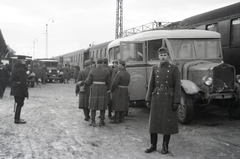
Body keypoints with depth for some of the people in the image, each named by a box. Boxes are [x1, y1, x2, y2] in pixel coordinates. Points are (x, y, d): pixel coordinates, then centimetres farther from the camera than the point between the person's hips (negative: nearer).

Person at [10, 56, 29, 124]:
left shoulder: (15, 68, 8)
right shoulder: (22, 70, -20)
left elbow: (11, 79, 13)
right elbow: (23, 82, -22)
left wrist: (12, 87, 19)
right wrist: (25, 92, -18)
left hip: (15, 89, 9)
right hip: (20, 89, -9)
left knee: (18, 104, 19)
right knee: (20, 104, 1)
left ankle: (16, 118, 28)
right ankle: (17, 119, 7)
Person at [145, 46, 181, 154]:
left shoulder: (174, 69, -2)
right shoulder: (155, 68, 8)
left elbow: (177, 86, -5)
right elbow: (151, 85, 9)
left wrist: (176, 102, -11)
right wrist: (148, 99, 4)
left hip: (168, 98, -3)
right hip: (156, 98, 3)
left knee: (168, 122, 3)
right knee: (153, 121, 6)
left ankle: (165, 146, 16)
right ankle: (153, 145, 18)